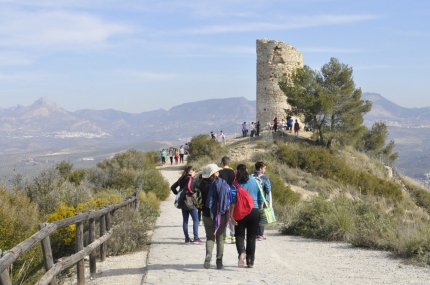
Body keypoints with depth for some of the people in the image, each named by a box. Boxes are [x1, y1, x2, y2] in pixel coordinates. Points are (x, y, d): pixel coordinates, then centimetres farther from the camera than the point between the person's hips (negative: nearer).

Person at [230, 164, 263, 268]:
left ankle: (242, 252, -22)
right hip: (254, 212, 2)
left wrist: (231, 214, -11)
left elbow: (233, 200, -10)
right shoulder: (255, 181, 7)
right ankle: (250, 261, 12)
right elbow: (260, 198, 9)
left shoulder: (236, 183, -3)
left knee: (239, 235, 7)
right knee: (252, 237, 10)